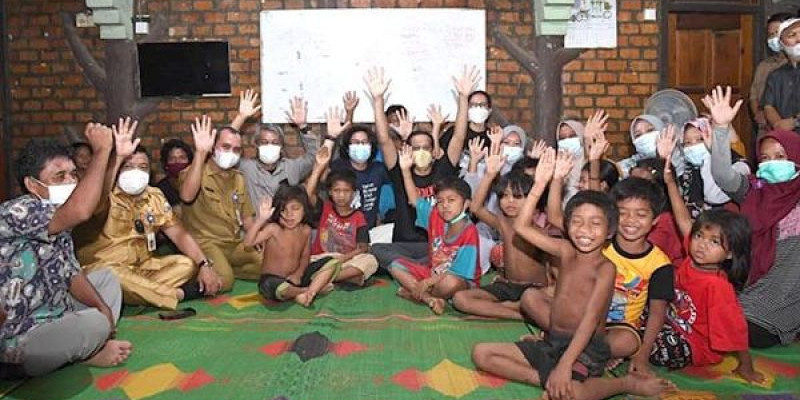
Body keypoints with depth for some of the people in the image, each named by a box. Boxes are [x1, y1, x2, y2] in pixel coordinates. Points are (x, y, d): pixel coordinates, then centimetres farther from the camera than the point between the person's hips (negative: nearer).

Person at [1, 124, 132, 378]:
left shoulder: (58, 222, 6)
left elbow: (71, 273, 11)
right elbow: (80, 211, -41)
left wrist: (102, 307, -6)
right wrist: (102, 150, -32)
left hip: (54, 319, 10)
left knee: (107, 277, 17)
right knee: (94, 324, -31)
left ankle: (86, 345, -2)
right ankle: (84, 354, 5)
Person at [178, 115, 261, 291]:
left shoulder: (238, 178, 15)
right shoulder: (196, 172, -6)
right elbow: (187, 196, -30)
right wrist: (200, 152, -35)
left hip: (235, 243, 7)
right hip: (204, 242, -6)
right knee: (222, 280, -31)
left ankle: (224, 269, 3)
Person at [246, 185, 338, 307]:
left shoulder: (305, 230, -2)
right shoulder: (273, 229, -17)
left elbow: (305, 256, 8)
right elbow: (248, 242, -30)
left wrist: (298, 273, -10)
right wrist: (261, 219, -41)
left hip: (295, 278, 6)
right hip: (272, 280, -5)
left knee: (332, 262, -4)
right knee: (280, 289, -42)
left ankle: (308, 293, -21)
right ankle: (317, 287, -13)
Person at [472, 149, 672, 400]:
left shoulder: (604, 268, -12)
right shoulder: (566, 251, 4)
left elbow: (590, 320, -22)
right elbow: (521, 226, 1)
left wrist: (564, 364, -32)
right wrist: (539, 185, -9)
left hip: (587, 349, -6)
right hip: (552, 343, 6)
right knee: (481, 353, -3)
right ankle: (547, 379, -15)